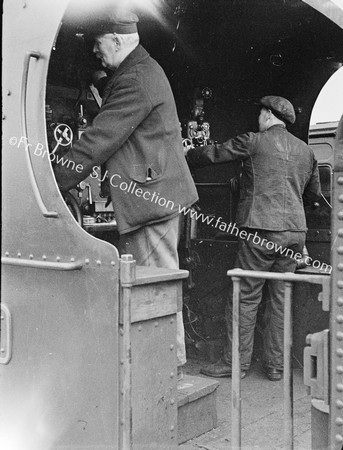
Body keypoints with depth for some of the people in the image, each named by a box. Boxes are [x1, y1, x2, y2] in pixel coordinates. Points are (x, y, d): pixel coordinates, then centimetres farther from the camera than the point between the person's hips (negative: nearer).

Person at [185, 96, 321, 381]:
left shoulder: (253, 142, -1)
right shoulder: (306, 150, 14)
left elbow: (211, 154, 4)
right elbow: (314, 194, 22)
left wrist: (183, 155, 20)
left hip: (261, 230, -5)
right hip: (295, 231, 5)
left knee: (246, 298, 2)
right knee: (281, 299, 10)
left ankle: (236, 362, 8)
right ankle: (276, 365, 16)